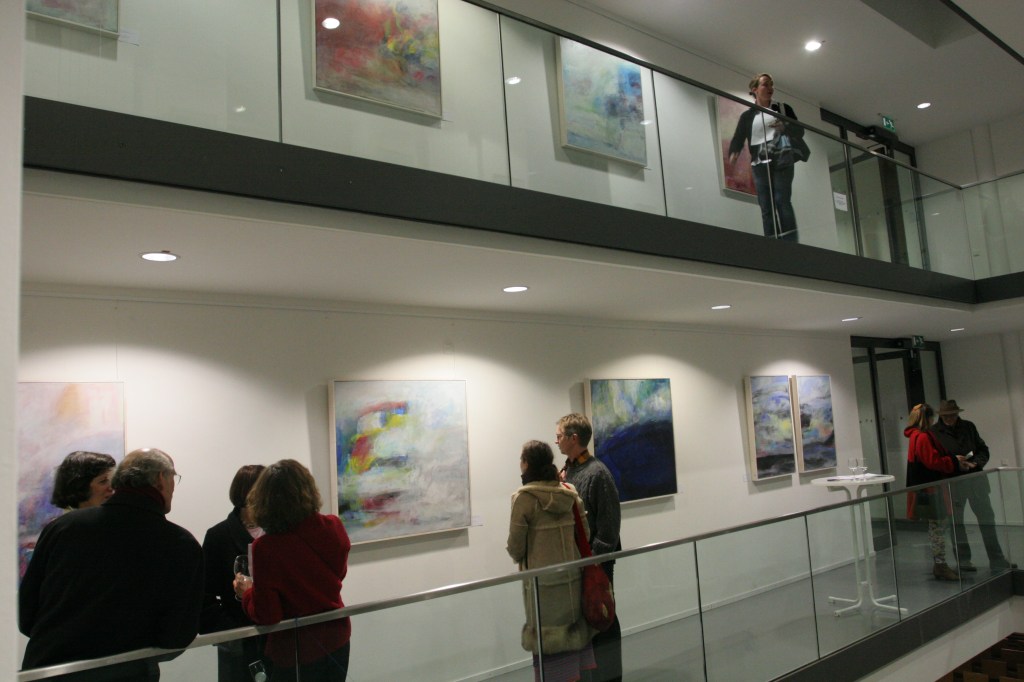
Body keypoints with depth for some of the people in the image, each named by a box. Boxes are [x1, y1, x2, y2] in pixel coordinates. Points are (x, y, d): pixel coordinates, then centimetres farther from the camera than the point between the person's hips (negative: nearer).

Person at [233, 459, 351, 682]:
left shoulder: (265, 547, -25)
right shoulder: (334, 527, -13)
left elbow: (266, 616, -17)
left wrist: (247, 593, 2)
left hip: (295, 649, -4)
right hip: (337, 638, 4)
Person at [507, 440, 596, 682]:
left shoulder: (524, 498, -15)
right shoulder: (570, 492, 1)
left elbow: (515, 548, -10)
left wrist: (520, 556, 11)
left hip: (543, 580, -5)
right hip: (572, 575, 5)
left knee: (549, 642, 7)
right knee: (576, 631, 17)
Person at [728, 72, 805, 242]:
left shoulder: (783, 109, 13)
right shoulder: (747, 116, 12)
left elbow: (799, 131, 9)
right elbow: (738, 139, 3)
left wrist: (785, 128, -13)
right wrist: (733, 154, -19)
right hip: (759, 165, 1)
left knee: (782, 202, -14)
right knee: (766, 209, -3)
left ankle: (790, 245, -15)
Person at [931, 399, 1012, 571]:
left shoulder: (968, 427, 9)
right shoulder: (934, 433, -3)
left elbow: (983, 450, 11)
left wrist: (976, 462, -9)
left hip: (975, 478, 3)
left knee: (987, 517, 6)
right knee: (956, 521, 5)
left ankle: (996, 559, 16)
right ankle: (962, 560, 16)